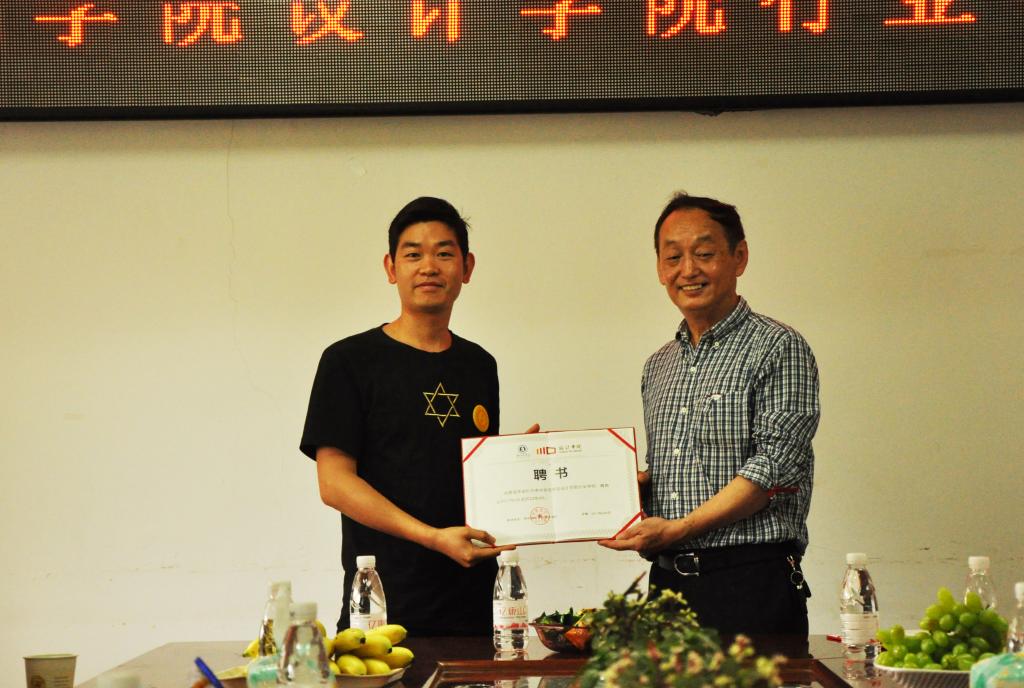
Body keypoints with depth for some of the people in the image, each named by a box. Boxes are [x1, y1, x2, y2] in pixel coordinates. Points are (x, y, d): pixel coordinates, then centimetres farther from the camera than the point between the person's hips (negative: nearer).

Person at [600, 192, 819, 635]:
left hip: (751, 582, -6)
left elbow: (775, 464, -13)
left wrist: (680, 527, -17)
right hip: (667, 580, 6)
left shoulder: (778, 347, -4)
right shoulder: (658, 367, 18)